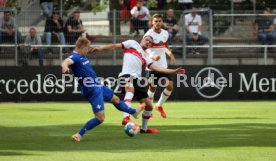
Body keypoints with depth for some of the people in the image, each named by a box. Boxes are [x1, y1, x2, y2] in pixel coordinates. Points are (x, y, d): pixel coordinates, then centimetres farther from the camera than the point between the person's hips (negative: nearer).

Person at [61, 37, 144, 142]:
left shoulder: (82, 57, 5)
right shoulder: (75, 57, -24)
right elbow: (66, 61, -47)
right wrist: (65, 67, -70)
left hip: (98, 86, 10)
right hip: (92, 91, -10)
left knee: (115, 99, 31)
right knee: (100, 118, -15)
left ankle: (134, 112, 56)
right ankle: (79, 135, -9)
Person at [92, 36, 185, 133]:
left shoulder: (146, 57, 27)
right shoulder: (132, 44, 16)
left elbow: (155, 68, 15)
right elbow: (115, 46, 12)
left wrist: (174, 71, 8)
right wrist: (100, 48, 1)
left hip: (136, 79, 7)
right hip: (126, 76, -7)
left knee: (149, 105, 10)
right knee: (131, 89, -42)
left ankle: (144, 128, 33)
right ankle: (126, 118, -57)